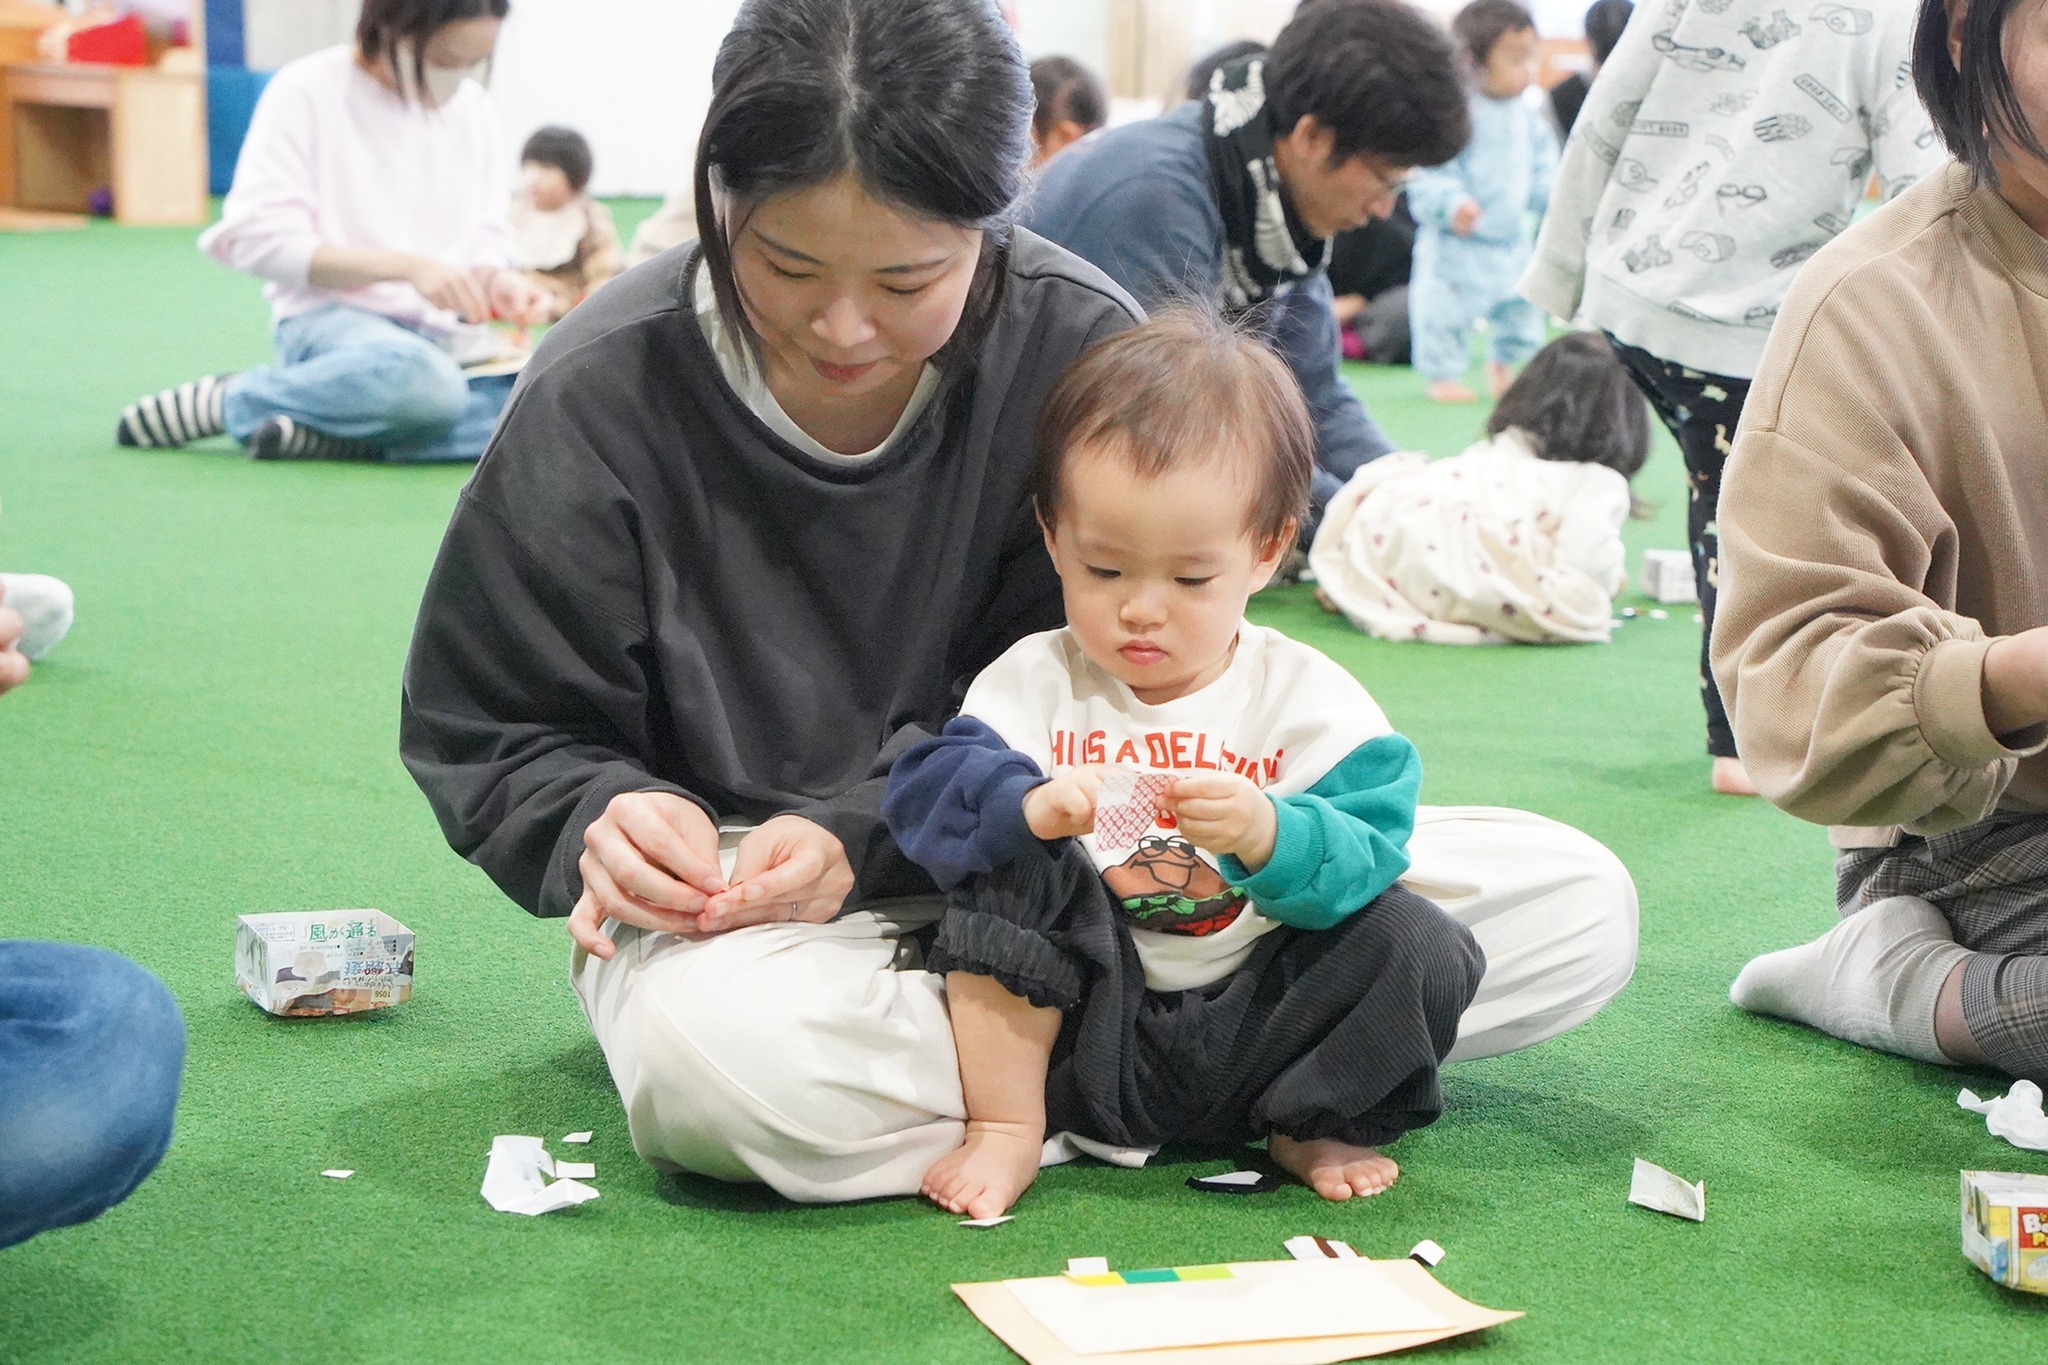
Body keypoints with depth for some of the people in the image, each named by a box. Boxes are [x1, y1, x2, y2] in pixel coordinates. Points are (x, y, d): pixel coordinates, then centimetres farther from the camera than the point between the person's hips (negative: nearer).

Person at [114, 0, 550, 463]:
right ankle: (227, 399, -15)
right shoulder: (307, 91, -4)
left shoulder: (471, 107, 12)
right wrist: (407, 266, -18)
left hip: (445, 330, 5)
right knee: (423, 380, -42)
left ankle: (319, 436, -24)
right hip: (333, 315, -5)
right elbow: (258, 240, -10)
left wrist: (497, 280, -11)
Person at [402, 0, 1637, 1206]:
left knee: (1577, 904, -12)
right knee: (725, 1062, -44)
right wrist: (602, 819, -24)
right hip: (735, 891, -3)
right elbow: (488, 731, -1)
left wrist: (862, 834, -22)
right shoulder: (601, 393, -11)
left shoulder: (1080, 346, -8)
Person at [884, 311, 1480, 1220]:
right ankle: (1005, 1128, -14)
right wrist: (1026, 807, -33)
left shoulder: (1307, 698, -4)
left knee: (1421, 945, -19)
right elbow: (926, 791, -13)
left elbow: (1366, 858, -14)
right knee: (1015, 865, -22)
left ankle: (1313, 1126, 6)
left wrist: (1266, 835, -35)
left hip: (1248, 1031, 0)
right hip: (1086, 1027, 0)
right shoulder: (1035, 682, 0)